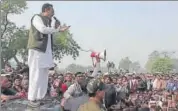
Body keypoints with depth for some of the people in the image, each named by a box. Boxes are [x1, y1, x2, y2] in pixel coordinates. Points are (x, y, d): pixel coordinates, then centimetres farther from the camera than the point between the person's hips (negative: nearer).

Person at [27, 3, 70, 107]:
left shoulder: (48, 21, 20)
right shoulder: (37, 17, -5)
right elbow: (43, 30, -20)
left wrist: (56, 27, 7)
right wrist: (57, 29, -11)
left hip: (46, 51, 8)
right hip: (37, 50, -8)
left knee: (44, 75, 8)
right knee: (36, 75, -8)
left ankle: (39, 97, 15)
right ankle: (32, 99, -1)